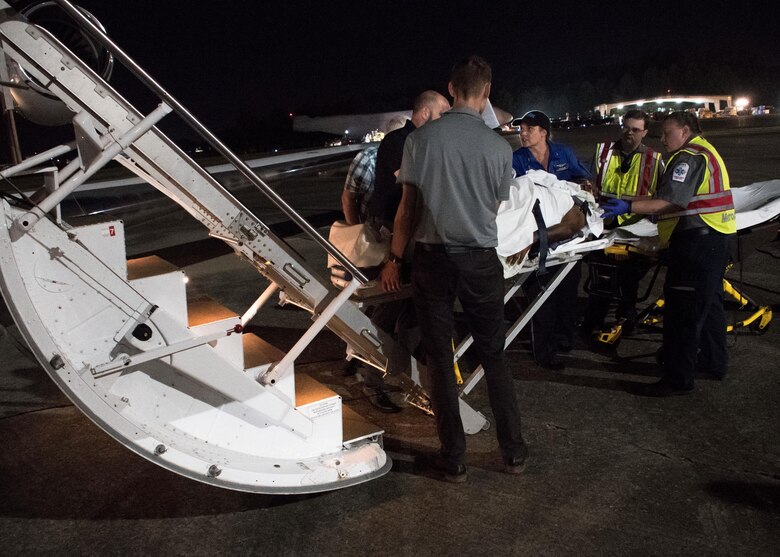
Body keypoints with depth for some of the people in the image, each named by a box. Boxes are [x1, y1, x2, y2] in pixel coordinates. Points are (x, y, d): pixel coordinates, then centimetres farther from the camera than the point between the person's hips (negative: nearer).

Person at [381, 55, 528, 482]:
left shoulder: (420, 139, -6)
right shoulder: (498, 147, -5)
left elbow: (408, 207, -4)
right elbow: (496, 207, 7)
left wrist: (394, 259, 6)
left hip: (431, 258, 0)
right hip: (480, 260, 1)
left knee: (440, 359, 8)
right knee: (493, 356, 14)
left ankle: (453, 459, 16)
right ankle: (513, 451, 22)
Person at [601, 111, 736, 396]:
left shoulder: (689, 157, -13)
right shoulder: (706, 152, 20)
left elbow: (671, 201, -23)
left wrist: (629, 207, -26)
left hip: (696, 240, -11)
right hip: (716, 237, 11)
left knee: (681, 310, -8)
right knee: (708, 302, 21)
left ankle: (678, 379, -4)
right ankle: (713, 362, 35)